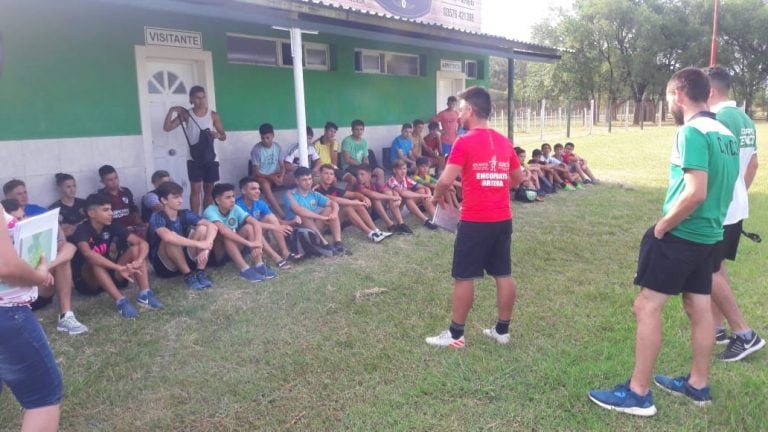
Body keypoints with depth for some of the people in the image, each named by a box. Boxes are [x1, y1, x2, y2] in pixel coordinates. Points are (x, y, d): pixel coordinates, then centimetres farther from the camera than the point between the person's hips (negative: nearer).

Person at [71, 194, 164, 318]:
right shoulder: (82, 230, -20)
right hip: (87, 281, -4)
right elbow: (89, 255, -41)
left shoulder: (112, 227, -6)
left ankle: (144, 294, -29)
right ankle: (121, 301, -43)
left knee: (135, 249, -16)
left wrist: (138, 262, -36)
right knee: (95, 262, -35)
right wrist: (119, 268, -52)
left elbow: (143, 243, -14)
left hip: (109, 273, 5)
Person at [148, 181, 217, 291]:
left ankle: (200, 272, -16)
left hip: (184, 259, 5)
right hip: (164, 265, -5)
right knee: (172, 239, -34)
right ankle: (188, 275, -20)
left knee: (202, 229, -15)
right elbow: (168, 237, -41)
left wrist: (206, 248, -32)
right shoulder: (157, 217, -19)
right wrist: (199, 244, -37)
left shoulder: (185, 214, -5)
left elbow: (212, 226, -15)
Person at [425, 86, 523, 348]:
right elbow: (518, 178, 18)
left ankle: (455, 335, 12)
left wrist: (437, 197, 2)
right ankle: (502, 331, 23)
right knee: (504, 275, 12)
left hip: (475, 221, -7)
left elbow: (446, 180, -17)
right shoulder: (504, 142, 9)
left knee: (464, 277, 3)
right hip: (503, 219, 7)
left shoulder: (464, 142, -12)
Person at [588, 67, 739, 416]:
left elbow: (695, 192, -26)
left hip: (681, 235, -9)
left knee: (647, 306, -4)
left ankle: (638, 394, 2)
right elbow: (719, 186, 19)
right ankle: (698, 385, 30)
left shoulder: (692, 132, -18)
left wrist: (662, 226, -14)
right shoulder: (725, 133, 11)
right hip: (708, 235, 9)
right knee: (699, 308, 17)